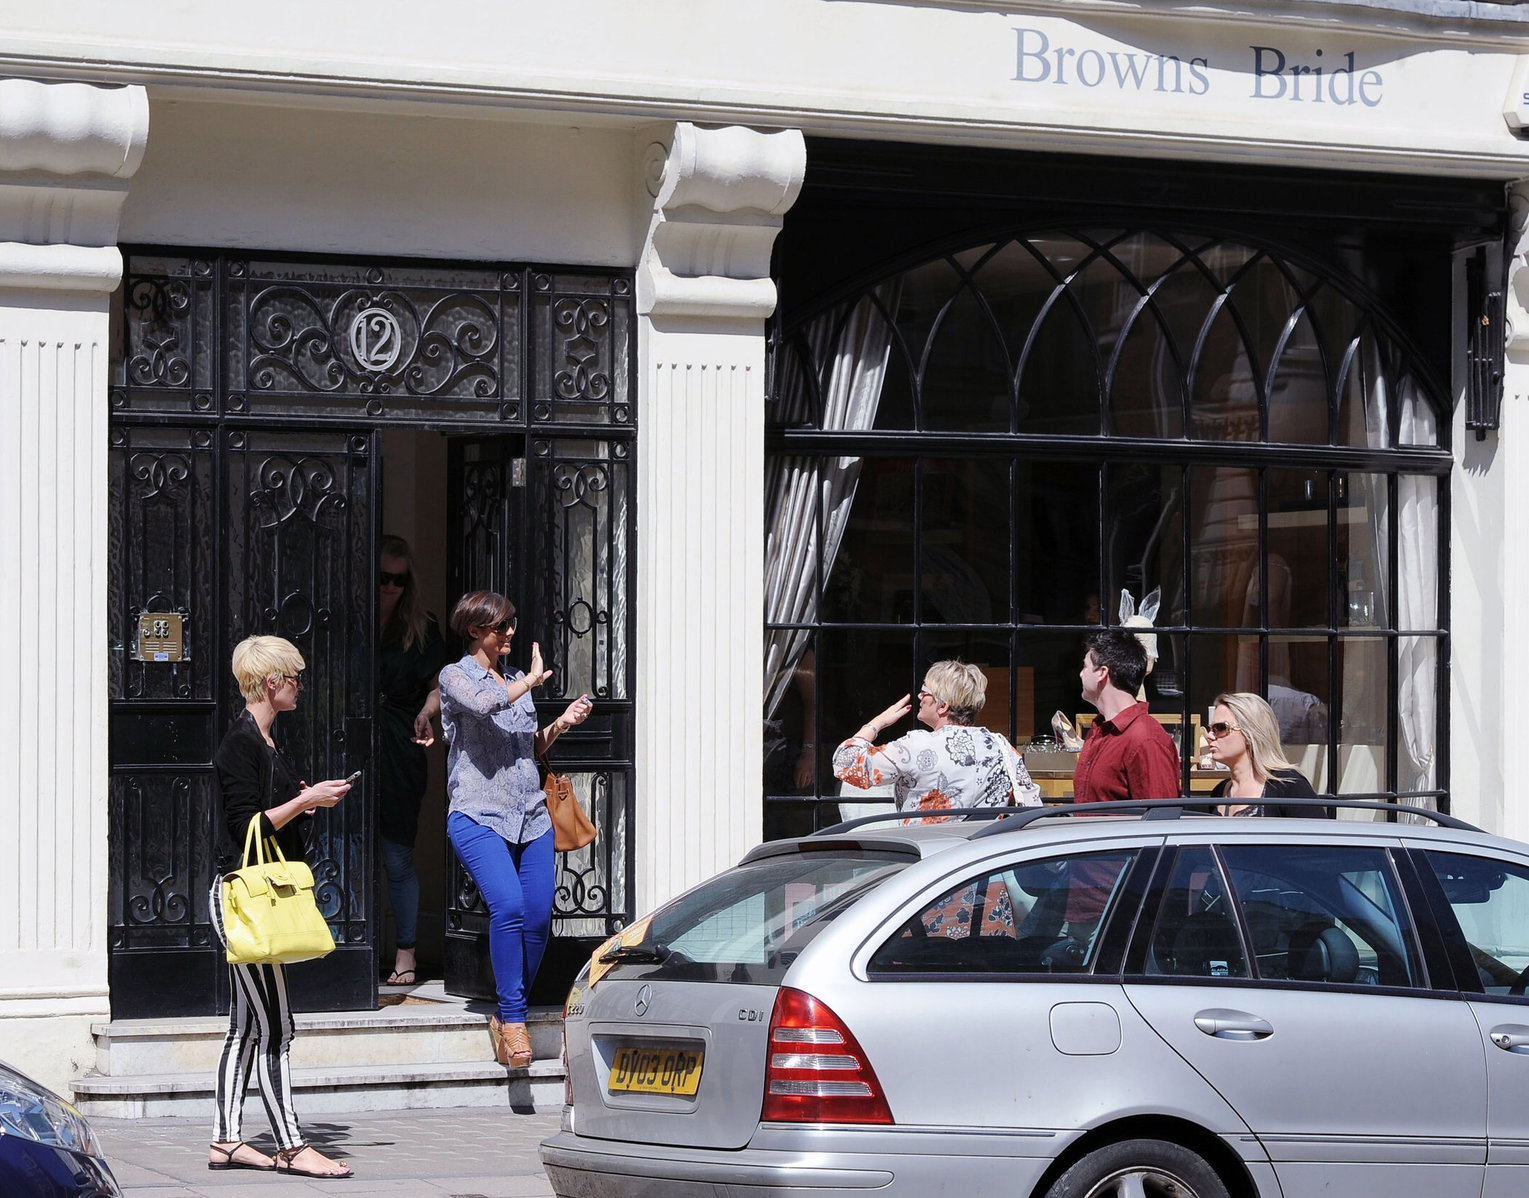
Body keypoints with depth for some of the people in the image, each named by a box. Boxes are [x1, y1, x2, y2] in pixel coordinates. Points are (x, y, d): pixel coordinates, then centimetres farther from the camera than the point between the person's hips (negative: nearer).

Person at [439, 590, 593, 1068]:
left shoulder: (516, 681, 20)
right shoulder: (456, 676, 2)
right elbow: (482, 704, -21)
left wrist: (560, 724, 11)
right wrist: (533, 679, -8)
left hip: (531, 814, 6)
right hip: (478, 817, -6)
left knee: (538, 917, -3)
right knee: (508, 905, -24)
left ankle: (507, 1016, 12)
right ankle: (512, 1016, -16)